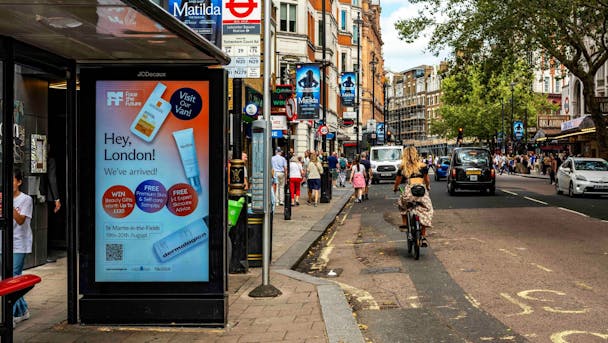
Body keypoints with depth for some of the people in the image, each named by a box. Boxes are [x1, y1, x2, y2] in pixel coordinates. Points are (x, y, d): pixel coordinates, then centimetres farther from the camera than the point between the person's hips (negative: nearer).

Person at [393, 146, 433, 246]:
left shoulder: (402, 167, 5)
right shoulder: (423, 166, 7)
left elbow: (397, 181, 12)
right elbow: (427, 180, 11)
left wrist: (395, 188, 32)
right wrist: (428, 187, 31)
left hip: (409, 191, -1)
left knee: (402, 204, 29)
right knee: (424, 213, 12)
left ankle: (405, 225, 21)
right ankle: (423, 237, 9)